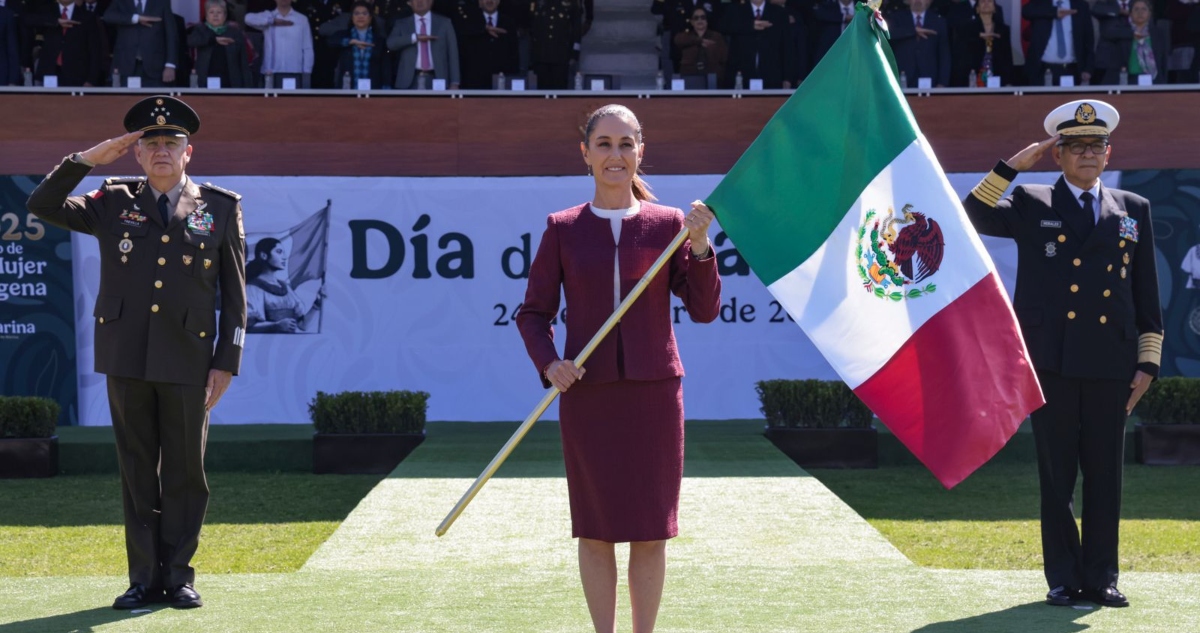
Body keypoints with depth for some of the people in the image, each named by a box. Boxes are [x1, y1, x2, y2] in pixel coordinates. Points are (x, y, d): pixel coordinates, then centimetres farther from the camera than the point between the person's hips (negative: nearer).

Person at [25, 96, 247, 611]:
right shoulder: (114, 203, 10)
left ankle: (179, 577, 12)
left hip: (187, 362, -1)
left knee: (185, 472, 3)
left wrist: (226, 362, -1)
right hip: (126, 358, 1)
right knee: (137, 472, 6)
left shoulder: (221, 208, 6)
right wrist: (89, 158, -5)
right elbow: (44, 206, 3)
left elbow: (234, 293, 5)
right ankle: (144, 578, 13)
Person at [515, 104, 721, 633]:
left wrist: (699, 248, -16)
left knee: (650, 529, 5)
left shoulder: (668, 224, 2)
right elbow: (533, 313, 6)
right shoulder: (563, 229, 2)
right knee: (595, 528, 6)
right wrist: (548, 362, -12)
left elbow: (704, 310, -2)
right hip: (587, 392, 0)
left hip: (653, 391, 0)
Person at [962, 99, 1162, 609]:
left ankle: (1101, 578, 13)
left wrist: (1148, 363, 6)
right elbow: (972, 217, -7)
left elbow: (1147, 294, 12)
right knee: (1057, 475, 3)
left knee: (1105, 475, 5)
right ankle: (1063, 578, 10)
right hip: (1052, 361, -2)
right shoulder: (1032, 204, 7)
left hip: (1110, 364, 2)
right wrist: (1012, 165, -9)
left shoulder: (1133, 210, 13)